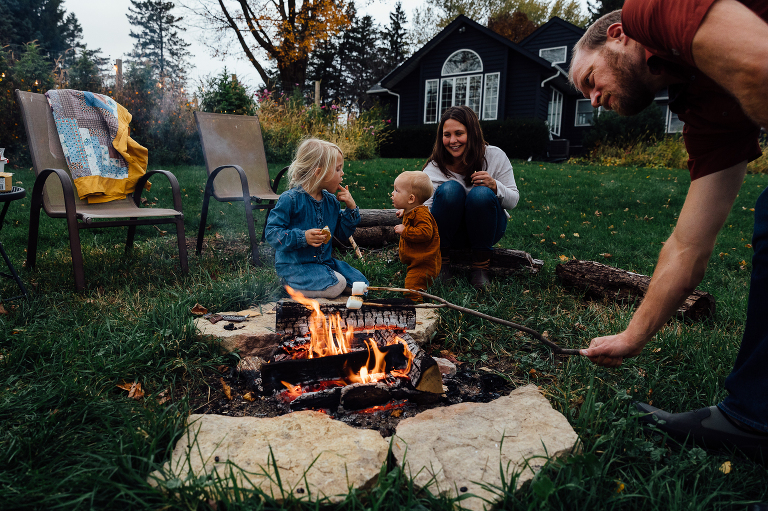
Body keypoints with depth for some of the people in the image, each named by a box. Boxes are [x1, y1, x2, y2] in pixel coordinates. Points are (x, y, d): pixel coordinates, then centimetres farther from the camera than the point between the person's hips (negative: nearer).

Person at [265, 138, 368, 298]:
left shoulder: (331, 201, 6)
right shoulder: (290, 199, -16)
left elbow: (343, 234, 13)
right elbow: (272, 232, -16)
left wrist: (351, 208, -1)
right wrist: (302, 238, -29)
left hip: (324, 261, 7)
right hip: (294, 265, -7)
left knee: (360, 284, 0)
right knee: (335, 286, -25)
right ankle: (291, 284, -5)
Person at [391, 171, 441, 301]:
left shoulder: (421, 214, -20)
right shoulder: (410, 212, 15)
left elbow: (425, 233, -34)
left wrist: (405, 231, -27)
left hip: (423, 264, -11)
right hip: (415, 262, 11)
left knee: (412, 287, -17)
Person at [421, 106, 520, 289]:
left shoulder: (495, 157, -10)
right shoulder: (434, 168, -11)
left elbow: (513, 201, -6)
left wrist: (494, 186, -27)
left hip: (486, 229, 0)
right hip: (451, 233, 0)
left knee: (481, 194, -31)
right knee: (450, 189, -29)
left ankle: (481, 264, -15)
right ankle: (442, 259, -12)